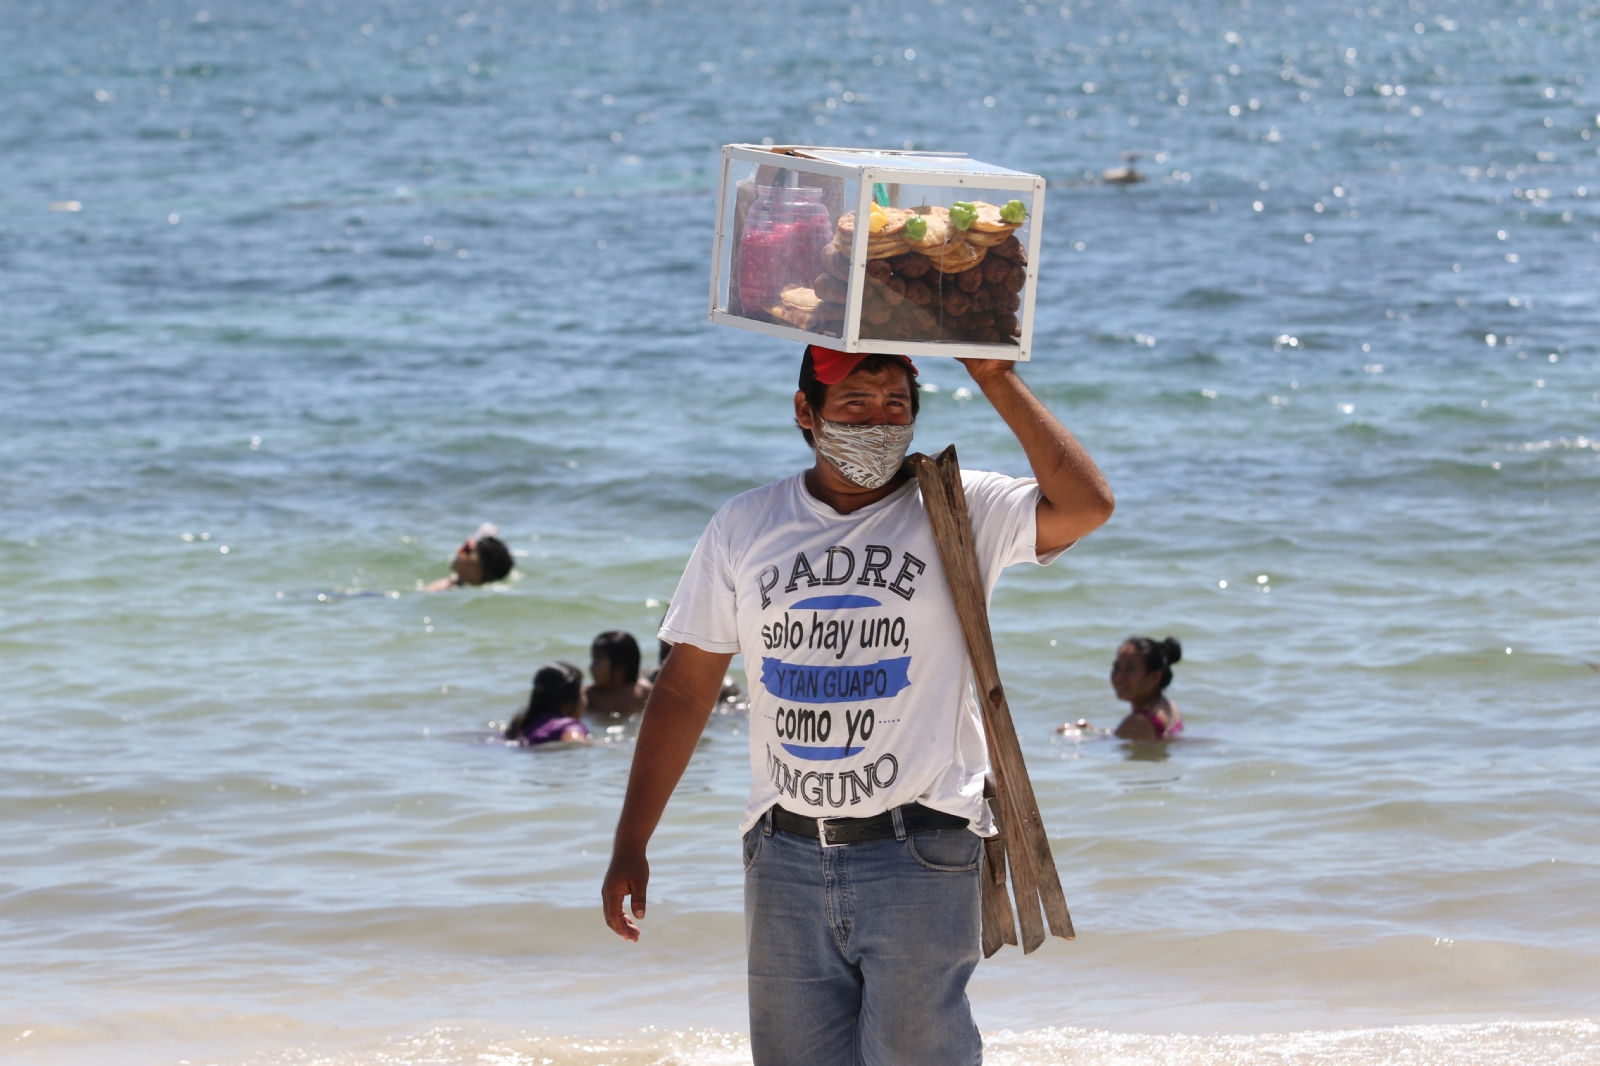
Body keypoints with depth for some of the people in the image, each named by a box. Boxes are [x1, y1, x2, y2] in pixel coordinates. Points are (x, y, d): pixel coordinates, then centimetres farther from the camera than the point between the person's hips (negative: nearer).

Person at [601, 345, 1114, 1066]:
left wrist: (996, 379, -17)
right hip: (785, 858, 3)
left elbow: (1085, 506, -19)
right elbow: (685, 689, 9)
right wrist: (631, 843, 6)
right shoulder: (744, 528, 7)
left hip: (917, 861, -3)